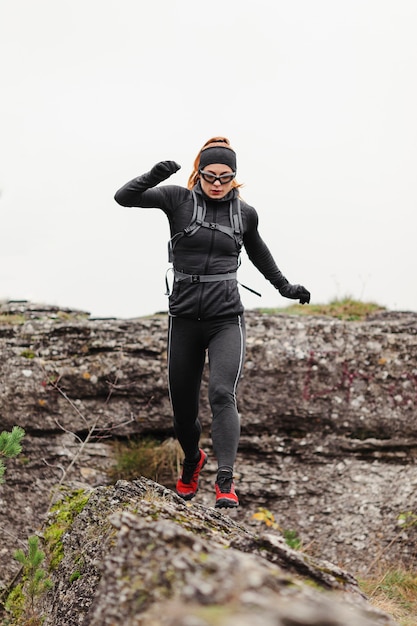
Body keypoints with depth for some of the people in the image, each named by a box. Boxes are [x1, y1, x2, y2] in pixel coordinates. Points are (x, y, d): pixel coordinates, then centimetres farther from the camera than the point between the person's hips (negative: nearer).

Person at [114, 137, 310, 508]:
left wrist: (285, 287, 34)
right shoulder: (179, 200, 1)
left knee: (222, 393, -20)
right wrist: (154, 177, -26)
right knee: (182, 403, 10)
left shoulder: (244, 213, 7)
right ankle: (192, 460, 40)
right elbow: (124, 198, -9)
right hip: (184, 320, 0)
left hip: (227, 320, 0)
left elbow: (258, 252, 26)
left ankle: (225, 482, -22)